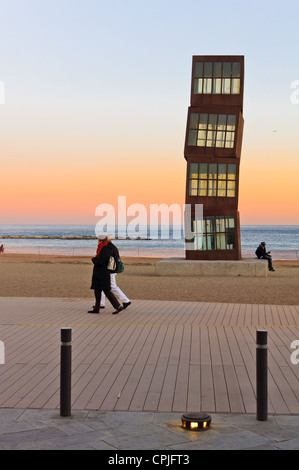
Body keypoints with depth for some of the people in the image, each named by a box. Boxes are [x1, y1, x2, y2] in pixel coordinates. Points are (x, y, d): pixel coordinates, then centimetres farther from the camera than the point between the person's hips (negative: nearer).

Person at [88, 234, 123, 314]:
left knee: (106, 291, -7)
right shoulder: (106, 249, 11)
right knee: (97, 291, 12)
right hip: (99, 274, 10)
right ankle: (96, 309, 16)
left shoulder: (105, 250, -19)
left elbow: (98, 262, -26)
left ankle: (118, 306, -3)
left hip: (102, 274, -10)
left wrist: (93, 259, -7)